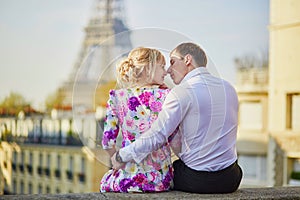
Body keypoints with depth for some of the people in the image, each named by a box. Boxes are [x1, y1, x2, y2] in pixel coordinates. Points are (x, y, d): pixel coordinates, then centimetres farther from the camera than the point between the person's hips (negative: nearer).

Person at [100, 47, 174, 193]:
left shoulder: (117, 97, -2)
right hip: (161, 180, 1)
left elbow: (108, 142, 1)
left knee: (105, 181, 33)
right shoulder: (166, 96, -4)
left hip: (128, 180, -1)